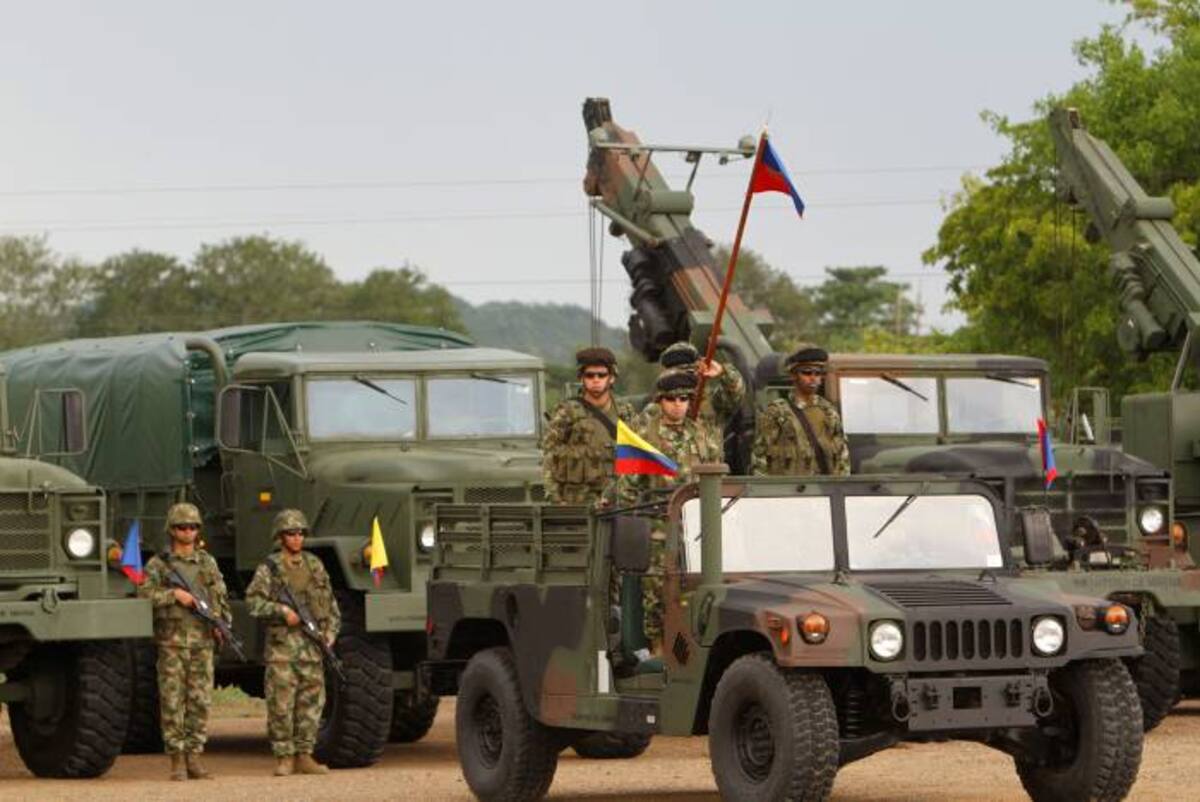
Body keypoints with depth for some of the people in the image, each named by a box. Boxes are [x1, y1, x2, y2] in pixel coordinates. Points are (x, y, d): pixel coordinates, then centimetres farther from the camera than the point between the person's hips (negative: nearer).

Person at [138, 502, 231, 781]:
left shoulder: (208, 563, 14)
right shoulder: (158, 564, 2)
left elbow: (221, 598, 17)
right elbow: (144, 596, -8)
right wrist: (174, 594, -15)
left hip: (202, 641, 3)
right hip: (172, 641, -3)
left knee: (200, 702, 2)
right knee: (172, 703, -3)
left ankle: (194, 757, 7)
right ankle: (177, 760, 1)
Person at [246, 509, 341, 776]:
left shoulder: (314, 564, 13)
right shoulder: (269, 567, -1)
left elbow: (330, 601, 17)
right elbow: (253, 600, -9)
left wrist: (330, 631, 6)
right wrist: (282, 611, -19)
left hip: (312, 644, 4)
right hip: (282, 643, -4)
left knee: (311, 703, 4)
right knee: (280, 704, -5)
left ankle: (304, 756, 10)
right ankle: (284, 758, 0)